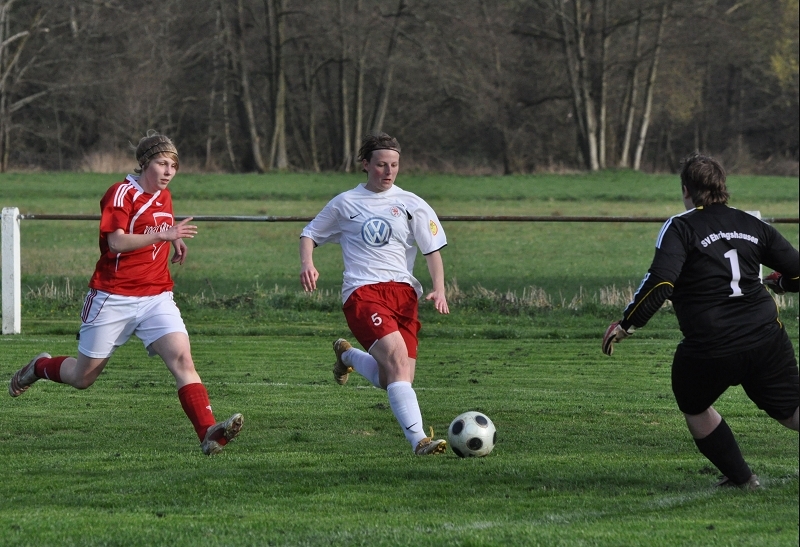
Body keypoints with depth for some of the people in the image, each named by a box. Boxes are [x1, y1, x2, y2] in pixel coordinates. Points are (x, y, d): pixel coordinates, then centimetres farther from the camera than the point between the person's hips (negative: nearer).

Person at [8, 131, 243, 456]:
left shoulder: (164, 197, 12)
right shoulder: (122, 193, -10)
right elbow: (116, 241, -24)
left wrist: (174, 241, 11)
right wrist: (163, 235, -35)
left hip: (156, 297, 5)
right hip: (114, 297, -5)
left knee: (182, 358, -19)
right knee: (82, 377, 8)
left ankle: (209, 434, -31)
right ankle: (39, 367, 41)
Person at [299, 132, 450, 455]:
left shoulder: (411, 205, 13)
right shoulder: (345, 204, 13)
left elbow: (433, 250, 10)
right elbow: (310, 234, 23)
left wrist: (439, 289, -7)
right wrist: (307, 263, 0)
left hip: (403, 292, 3)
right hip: (363, 292, -3)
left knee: (390, 381, -5)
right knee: (397, 356, -26)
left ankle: (348, 355, 28)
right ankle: (418, 440, -33)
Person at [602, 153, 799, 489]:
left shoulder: (681, 228, -3)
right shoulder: (752, 225, 11)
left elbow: (660, 283, -17)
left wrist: (626, 324, -8)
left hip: (710, 347, -4)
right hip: (767, 341, 4)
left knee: (694, 408, 23)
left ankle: (741, 477, 23)